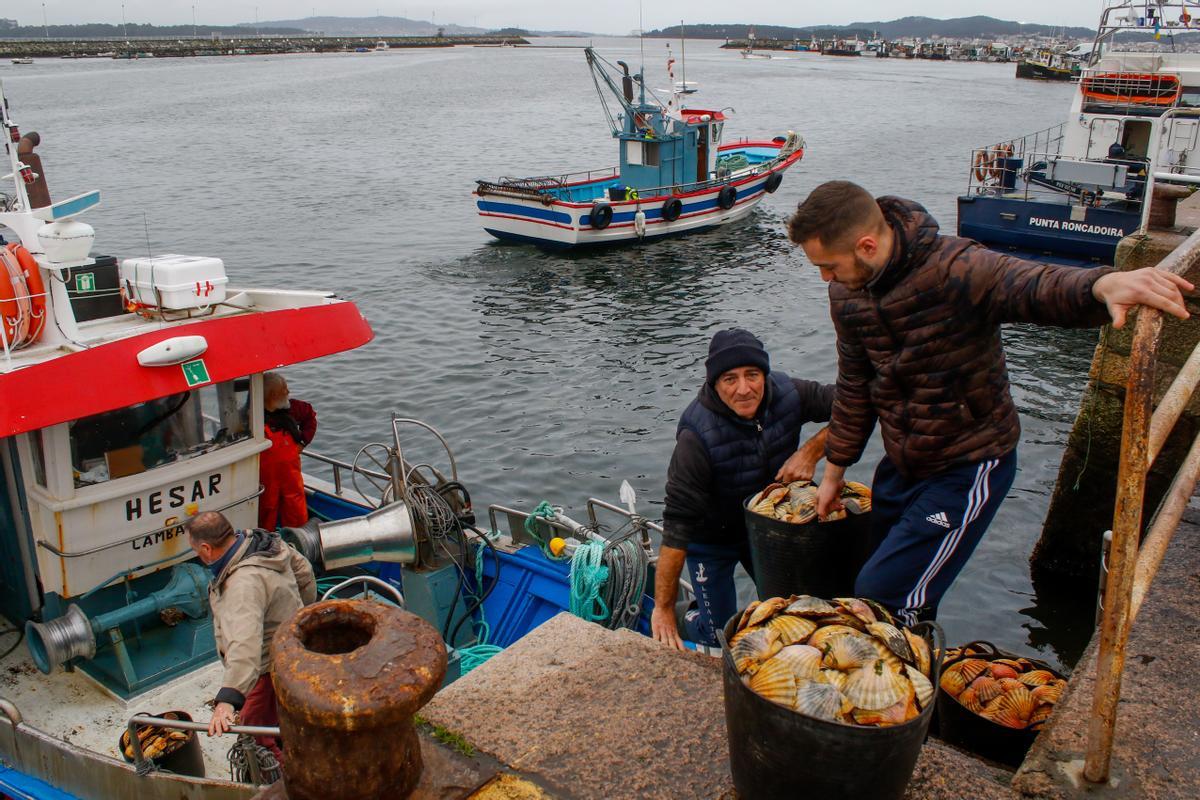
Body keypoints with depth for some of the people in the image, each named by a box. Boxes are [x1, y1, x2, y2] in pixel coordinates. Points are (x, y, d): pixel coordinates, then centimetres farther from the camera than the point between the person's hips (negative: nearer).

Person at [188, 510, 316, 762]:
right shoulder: (262, 540, -6)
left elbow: (245, 644, -46)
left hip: (270, 666, -10)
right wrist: (303, 611, 24)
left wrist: (228, 700, -52)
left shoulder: (245, 583, -36)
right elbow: (303, 570, 10)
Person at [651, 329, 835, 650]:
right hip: (712, 536, -4)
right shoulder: (697, 437, -34)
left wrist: (811, 451, -26)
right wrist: (663, 608, -30)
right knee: (722, 639, -2)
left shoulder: (786, 393, -21)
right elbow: (678, 522, -33)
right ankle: (692, 619, 30)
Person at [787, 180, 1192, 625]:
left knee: (882, 596, -10)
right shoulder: (847, 292, -4)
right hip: (901, 464, 7)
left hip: (968, 468, -7)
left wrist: (1104, 285, -67)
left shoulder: (954, 271, -26)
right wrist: (835, 469, 14)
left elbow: (1035, 287, -44)